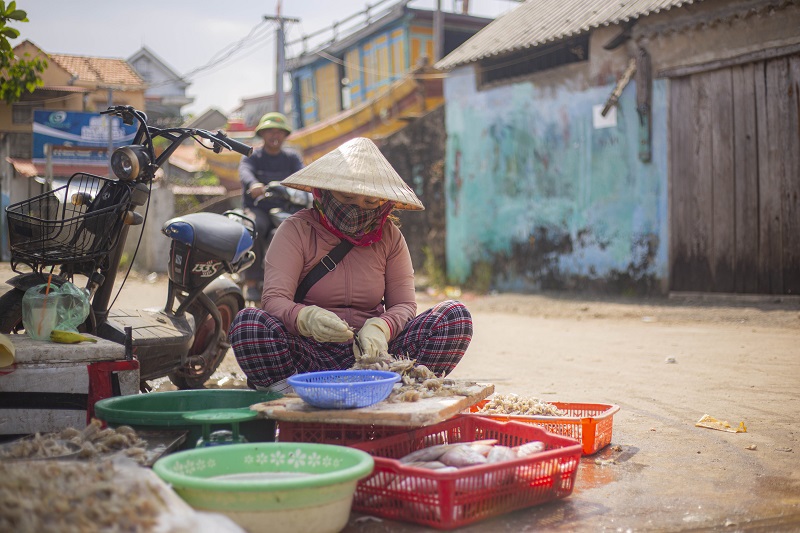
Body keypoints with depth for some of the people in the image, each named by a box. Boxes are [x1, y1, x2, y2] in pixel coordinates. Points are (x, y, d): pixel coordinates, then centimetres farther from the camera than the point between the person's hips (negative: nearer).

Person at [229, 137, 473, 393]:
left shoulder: (389, 236, 9)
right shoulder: (297, 230, -1)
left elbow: (404, 304, 1)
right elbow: (274, 298, -13)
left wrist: (380, 328, -24)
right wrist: (306, 319, -37)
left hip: (371, 353, 3)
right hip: (313, 352, -2)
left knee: (454, 315, -17)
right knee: (246, 323, -30)